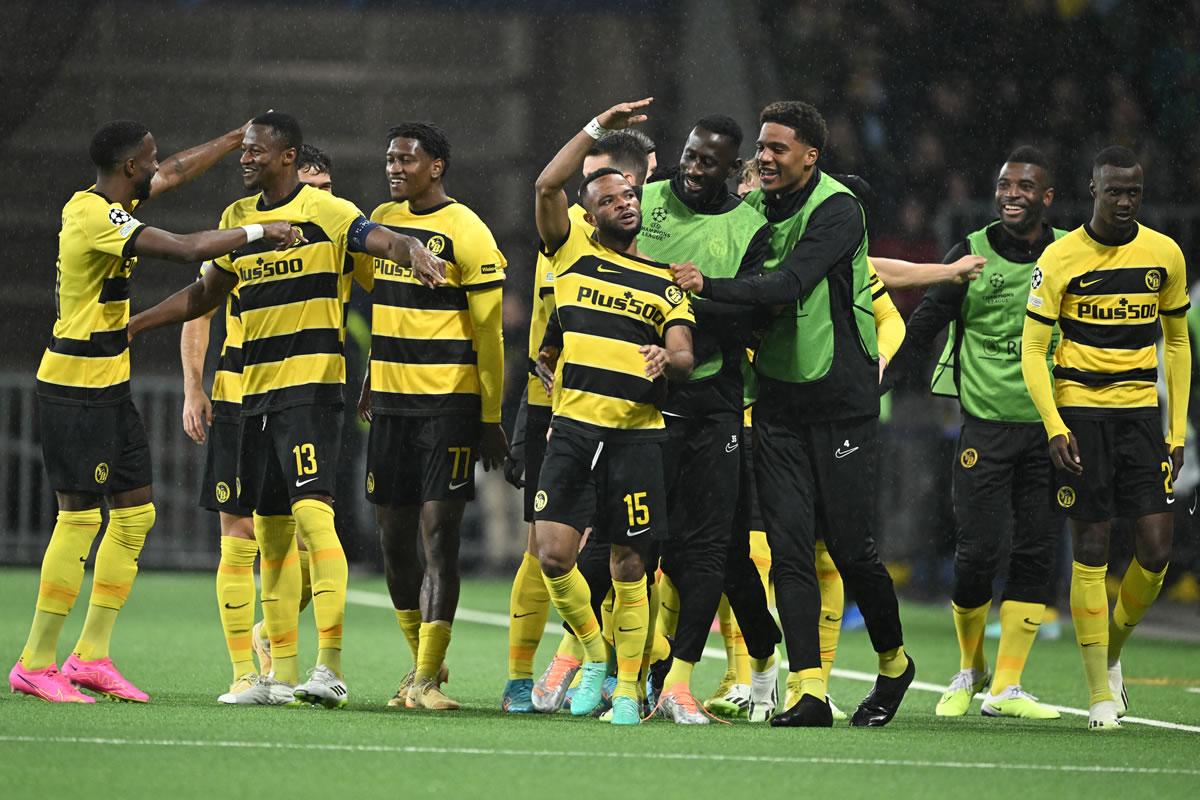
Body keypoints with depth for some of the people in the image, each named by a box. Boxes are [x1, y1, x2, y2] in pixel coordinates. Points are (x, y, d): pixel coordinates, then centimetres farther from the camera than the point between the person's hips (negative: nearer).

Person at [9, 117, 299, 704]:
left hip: (108, 387, 10)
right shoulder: (97, 218, -19)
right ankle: (36, 664, -4)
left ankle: (91, 656, 11)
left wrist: (239, 137, 25)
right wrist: (259, 232, -16)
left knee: (135, 513, 8)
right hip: (75, 391, -10)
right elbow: (184, 248, -27)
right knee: (80, 518, -8)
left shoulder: (106, 203, 10)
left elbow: (178, 172, 25)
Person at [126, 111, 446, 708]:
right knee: (270, 529, 9)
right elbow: (207, 293, 25)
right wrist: (132, 324, 23)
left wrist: (413, 252, -44)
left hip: (311, 384, -8)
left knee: (311, 508, -18)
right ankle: (281, 675, 15)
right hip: (256, 390, 8)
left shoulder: (326, 212, -7)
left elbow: (383, 240, -21)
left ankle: (330, 668, -21)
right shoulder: (238, 218, 14)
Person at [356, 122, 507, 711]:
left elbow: (488, 330, -8)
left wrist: (490, 417, -8)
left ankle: (426, 679, -9)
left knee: (438, 536, -9)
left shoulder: (465, 232, -9)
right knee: (393, 540, 8)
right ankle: (422, 660, 23)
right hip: (391, 401, 7)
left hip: (448, 403, -7)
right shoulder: (382, 220, 11)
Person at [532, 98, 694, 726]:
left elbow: (685, 357, 1)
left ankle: (627, 686, 10)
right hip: (574, 429, 0)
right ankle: (593, 656, 14)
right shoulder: (574, 253, 9)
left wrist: (668, 361, -23)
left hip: (638, 435, 0)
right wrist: (599, 128, -4)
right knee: (553, 555, -9)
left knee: (629, 567, 1)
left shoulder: (665, 283, 11)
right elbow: (546, 185, -4)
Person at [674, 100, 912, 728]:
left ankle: (893, 663, 22)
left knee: (850, 545, -2)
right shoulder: (756, 208, 8)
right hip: (777, 396, 6)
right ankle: (810, 691, -3)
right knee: (789, 546, -3)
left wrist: (709, 286, -28)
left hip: (840, 398, -6)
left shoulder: (837, 210, -12)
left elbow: (790, 285, -24)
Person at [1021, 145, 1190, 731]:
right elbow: (1032, 351, -3)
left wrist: (1178, 429, 9)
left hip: (1142, 411, 3)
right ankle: (1100, 692, 2)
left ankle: (1114, 650, 20)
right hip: (1080, 412, -3)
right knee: (1090, 549, -4)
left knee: (1156, 549, -6)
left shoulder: (1165, 255, 3)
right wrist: (1056, 428, -14)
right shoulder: (1060, 259, -5)